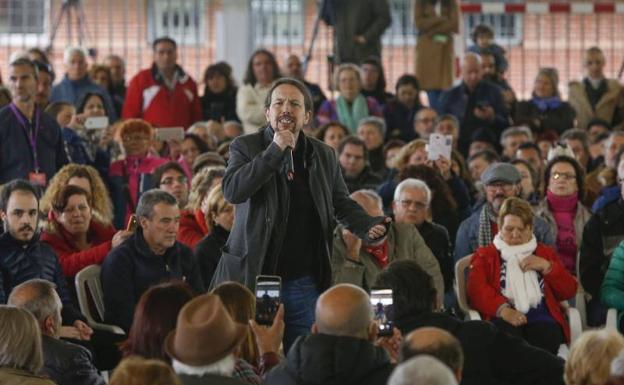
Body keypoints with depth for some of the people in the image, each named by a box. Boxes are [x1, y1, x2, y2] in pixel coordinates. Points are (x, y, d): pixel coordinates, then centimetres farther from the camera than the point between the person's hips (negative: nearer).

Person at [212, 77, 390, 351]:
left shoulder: (324, 156, 12)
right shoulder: (246, 147, 2)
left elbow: (342, 204, 17)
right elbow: (232, 191, -15)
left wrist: (368, 228, -3)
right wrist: (274, 152, -17)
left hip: (304, 285, 3)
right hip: (254, 279, -3)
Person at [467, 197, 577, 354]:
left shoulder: (545, 253, 30)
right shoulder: (485, 255, 23)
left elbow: (569, 291, 20)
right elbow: (476, 289, 2)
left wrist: (547, 267, 4)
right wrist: (503, 310, -17)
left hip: (541, 317, 1)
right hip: (503, 319, -1)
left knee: (546, 335, -35)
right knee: (507, 333, -38)